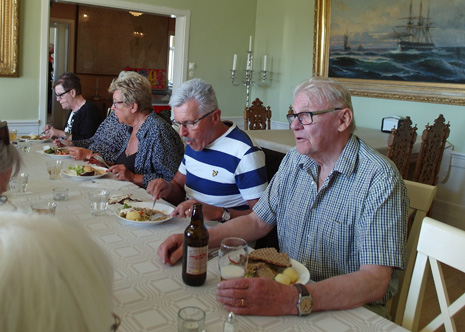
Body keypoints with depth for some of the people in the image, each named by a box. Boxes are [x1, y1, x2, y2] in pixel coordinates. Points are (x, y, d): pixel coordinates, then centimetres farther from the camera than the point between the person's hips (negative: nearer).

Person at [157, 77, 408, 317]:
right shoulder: (293, 161, 4)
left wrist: (294, 300, -40)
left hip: (352, 310, -5)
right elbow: (258, 222, 9)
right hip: (288, 288, 5)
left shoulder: (379, 181, -18)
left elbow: (375, 281, -26)